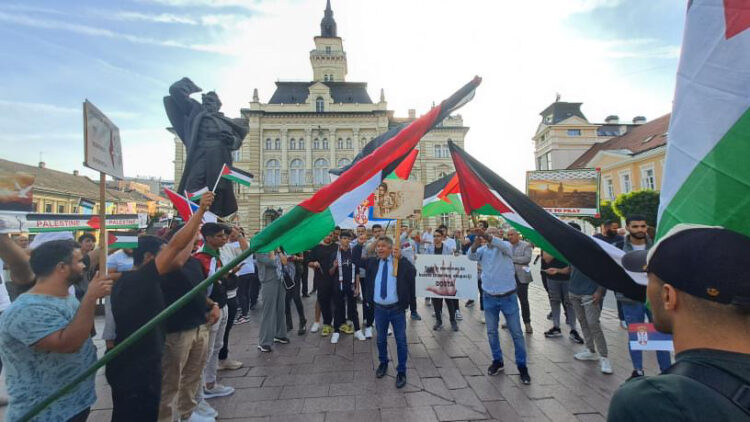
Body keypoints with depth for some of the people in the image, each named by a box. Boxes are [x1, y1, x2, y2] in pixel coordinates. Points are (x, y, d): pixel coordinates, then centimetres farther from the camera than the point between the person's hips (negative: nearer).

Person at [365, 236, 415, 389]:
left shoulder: (401, 262, -8)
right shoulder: (372, 262, 1)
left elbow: (413, 274, -19)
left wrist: (400, 258, -24)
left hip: (397, 308, -3)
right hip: (379, 308, 3)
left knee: (401, 341, 7)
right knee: (381, 339, 20)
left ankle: (401, 371, 24)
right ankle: (383, 363, 43)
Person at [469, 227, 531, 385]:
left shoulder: (505, 246, -6)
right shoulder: (482, 250, 3)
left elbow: (502, 245, -30)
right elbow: (471, 256, -17)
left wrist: (487, 236, -46)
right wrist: (475, 245, -38)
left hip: (508, 297, -3)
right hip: (489, 297, 3)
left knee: (516, 333, 6)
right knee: (491, 332, 13)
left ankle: (522, 366, 21)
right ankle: (497, 361, 31)